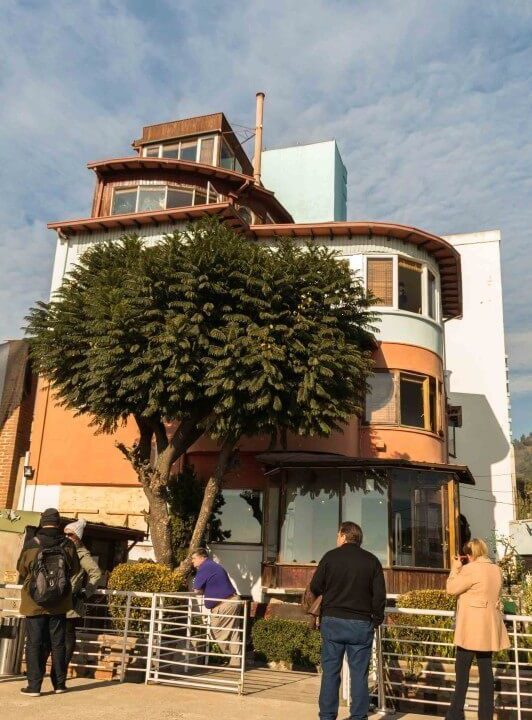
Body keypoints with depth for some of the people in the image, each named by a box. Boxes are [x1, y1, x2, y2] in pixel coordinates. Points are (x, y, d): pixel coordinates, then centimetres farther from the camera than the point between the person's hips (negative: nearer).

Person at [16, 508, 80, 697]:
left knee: (35, 644, 7)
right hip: (59, 604, 2)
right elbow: (75, 569, 4)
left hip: (35, 604, -2)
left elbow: (21, 571, 3)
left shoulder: (31, 546, -12)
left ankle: (34, 686, 7)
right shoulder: (68, 545, -8)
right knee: (58, 644, 13)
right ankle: (59, 683, 19)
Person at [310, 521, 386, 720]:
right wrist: (376, 619, 11)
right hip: (361, 624, 1)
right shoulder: (372, 560, 1)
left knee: (330, 671, 8)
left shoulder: (331, 556, -2)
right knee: (359, 673, 7)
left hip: (333, 621, 0)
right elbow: (380, 594, -1)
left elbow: (315, 588, -1)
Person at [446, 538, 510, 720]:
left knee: (462, 671, 1)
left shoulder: (471, 569, -16)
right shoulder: (496, 570, 8)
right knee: (486, 670, 9)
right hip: (489, 628, 7)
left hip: (471, 628, -7)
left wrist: (455, 568, 0)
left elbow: (451, 589, -11)